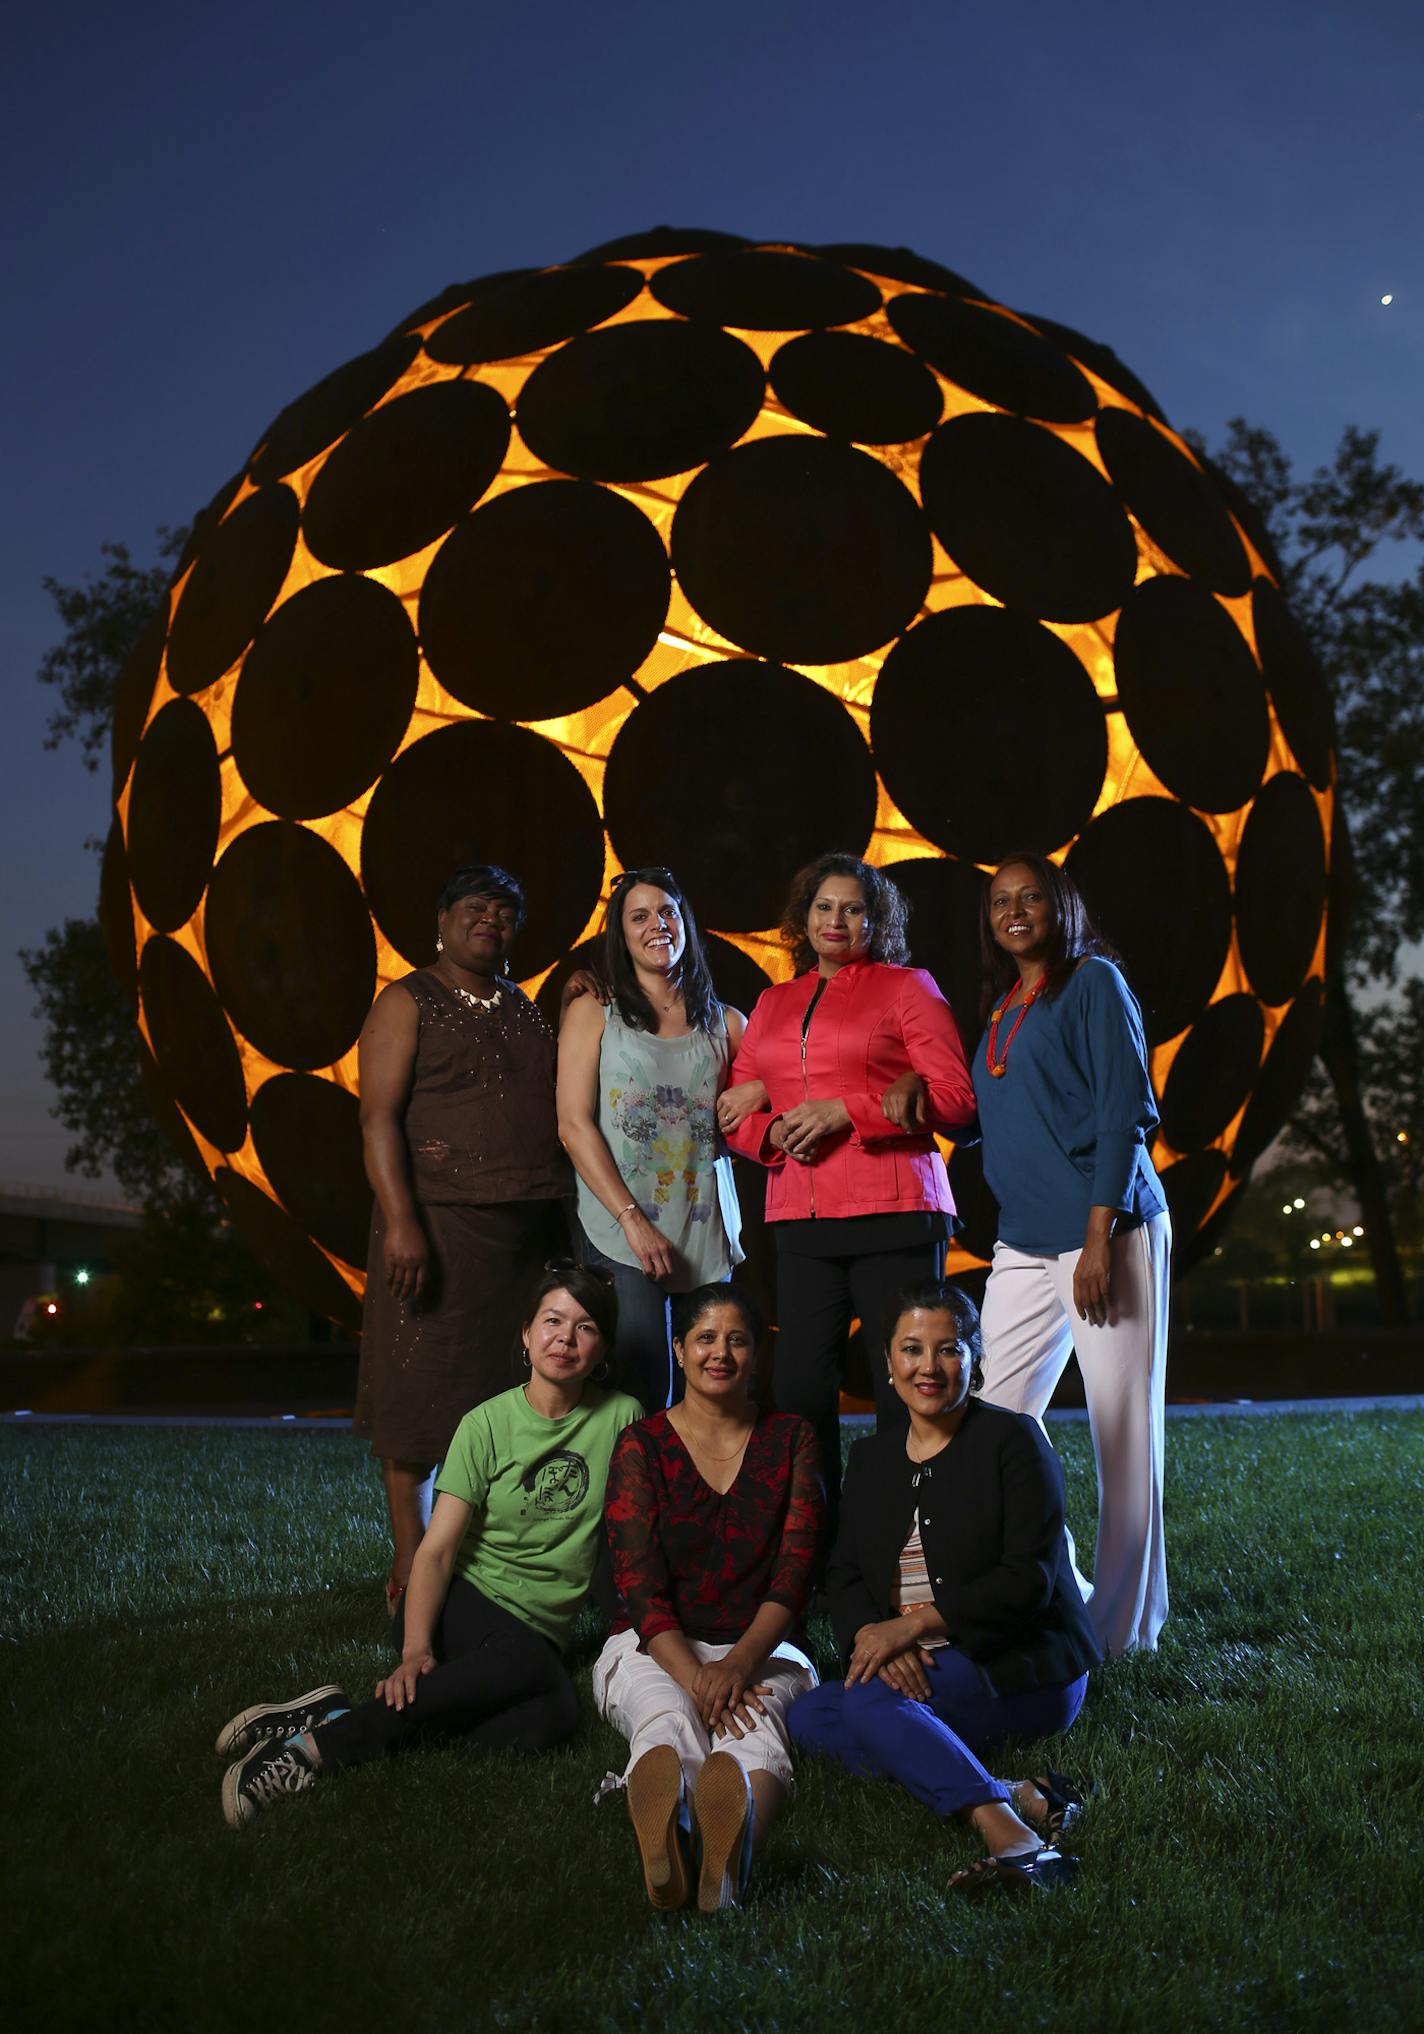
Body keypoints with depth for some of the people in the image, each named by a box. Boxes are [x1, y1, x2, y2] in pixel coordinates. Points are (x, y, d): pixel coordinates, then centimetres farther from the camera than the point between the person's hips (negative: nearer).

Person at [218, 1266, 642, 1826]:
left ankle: (332, 1717, -28)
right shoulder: (487, 1425, -3)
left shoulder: (622, 1418, 1)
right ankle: (316, 1746, -29)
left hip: (540, 1629, 2)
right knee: (531, 1663, -37)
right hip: (465, 1603, -2)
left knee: (547, 1719, -34)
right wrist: (415, 1650, -25)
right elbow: (437, 1549, -10)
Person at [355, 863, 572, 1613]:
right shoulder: (407, 1004, 1)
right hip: (441, 1222, -6)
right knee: (422, 1394, -3)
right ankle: (410, 1566, 6)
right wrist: (399, 1220, -19)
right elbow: (378, 1116, -10)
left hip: (531, 1230, 6)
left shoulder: (525, 1009, 19)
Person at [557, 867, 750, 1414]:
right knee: (641, 1399, -9)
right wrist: (632, 1219, -12)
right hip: (620, 1234, -3)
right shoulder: (594, 1012, 6)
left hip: (708, 1235, 3)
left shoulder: (725, 1023, 13)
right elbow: (574, 1125, -3)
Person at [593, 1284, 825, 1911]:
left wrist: (740, 1662, -20)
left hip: (761, 1648, 1)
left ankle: (735, 1851, -69)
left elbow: (794, 1573, -1)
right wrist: (695, 1677, -23)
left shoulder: (791, 1441, 10)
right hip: (653, 1647, -1)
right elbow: (640, 1585, -5)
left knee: (756, 1726, -36)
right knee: (668, 1721, -37)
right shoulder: (642, 1447, 5)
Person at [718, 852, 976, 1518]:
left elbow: (955, 1097, -2)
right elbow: (735, 1116, 20)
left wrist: (846, 1110, -10)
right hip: (801, 1221, 4)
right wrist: (774, 1131, -3)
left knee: (906, 1392, -5)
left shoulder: (906, 987, 8)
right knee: (799, 1387, -1)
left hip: (893, 1215, -4)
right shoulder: (772, 1004, 21)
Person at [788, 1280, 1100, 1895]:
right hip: (916, 1672, 6)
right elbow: (843, 1576, 7)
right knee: (809, 1718, -21)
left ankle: (1009, 1840, -41)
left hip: (1023, 1669, -6)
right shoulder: (870, 1458, 15)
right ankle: (1017, 1797, -31)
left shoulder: (1013, 1440, -3)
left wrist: (914, 1623, -20)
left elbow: (1028, 1579, -13)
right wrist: (869, 1635, -17)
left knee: (869, 1700, -29)